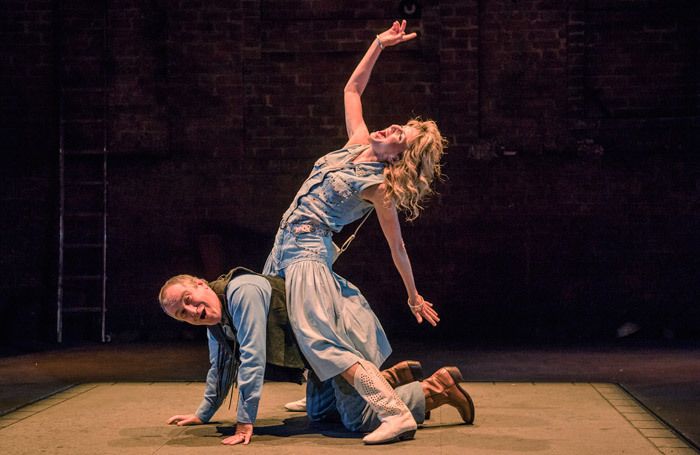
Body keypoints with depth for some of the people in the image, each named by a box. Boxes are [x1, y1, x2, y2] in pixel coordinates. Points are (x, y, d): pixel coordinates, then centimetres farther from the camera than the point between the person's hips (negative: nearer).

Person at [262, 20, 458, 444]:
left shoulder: (379, 186, -12)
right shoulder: (359, 144, 7)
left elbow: (397, 246, -6)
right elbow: (351, 89, 16)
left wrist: (414, 296, 0)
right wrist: (378, 45, 10)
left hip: (308, 249, -9)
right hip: (290, 245, 9)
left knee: (322, 338, -21)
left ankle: (398, 415, -31)